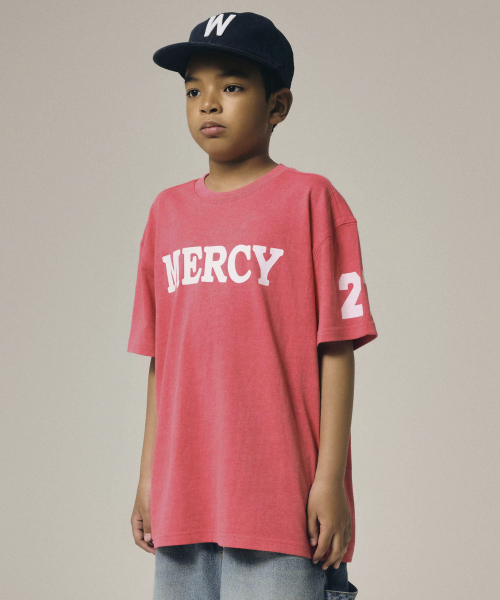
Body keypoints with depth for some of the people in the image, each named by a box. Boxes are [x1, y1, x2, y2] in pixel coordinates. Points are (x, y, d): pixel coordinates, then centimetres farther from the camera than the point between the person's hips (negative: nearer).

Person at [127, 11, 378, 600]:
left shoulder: (310, 200, -2)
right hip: (183, 503, 5)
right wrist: (148, 479, 13)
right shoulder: (167, 211, 13)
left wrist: (330, 480, -9)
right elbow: (160, 360, 15)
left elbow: (335, 349, -5)